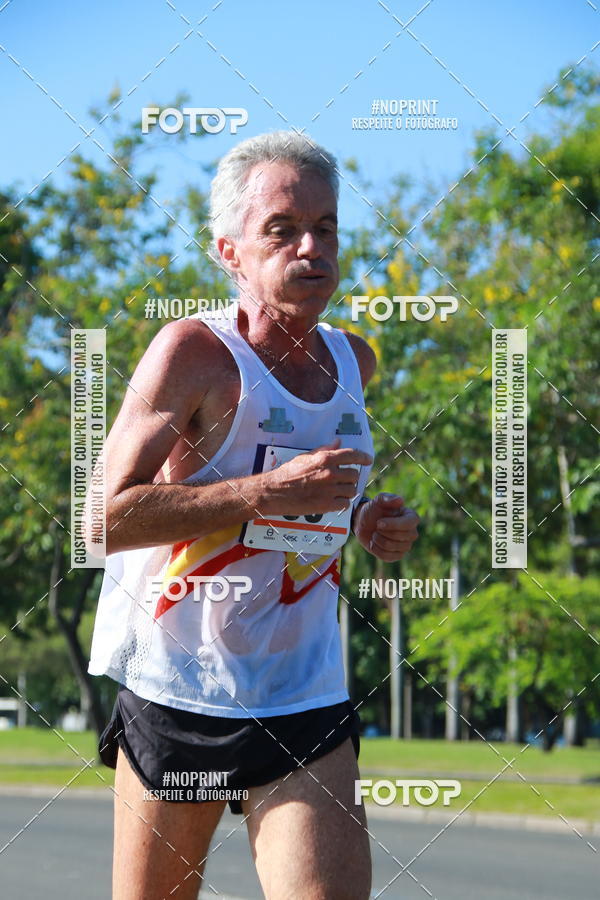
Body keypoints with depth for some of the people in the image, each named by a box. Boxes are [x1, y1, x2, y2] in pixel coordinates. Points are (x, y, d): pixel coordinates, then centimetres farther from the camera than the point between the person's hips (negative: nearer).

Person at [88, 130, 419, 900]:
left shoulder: (354, 361, 9)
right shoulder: (194, 351, -10)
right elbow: (110, 517, -18)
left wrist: (363, 523, 7)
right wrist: (270, 494, -25)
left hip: (307, 703, 4)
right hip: (176, 690, -4)